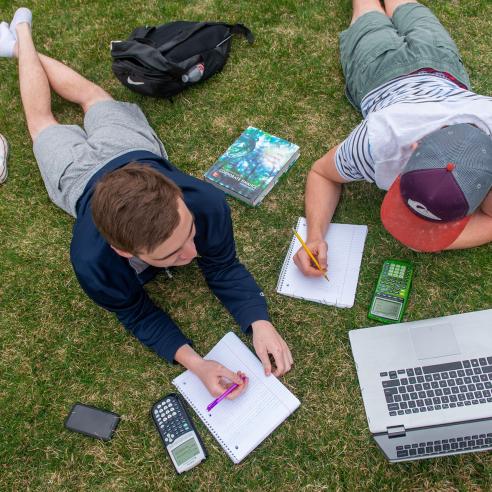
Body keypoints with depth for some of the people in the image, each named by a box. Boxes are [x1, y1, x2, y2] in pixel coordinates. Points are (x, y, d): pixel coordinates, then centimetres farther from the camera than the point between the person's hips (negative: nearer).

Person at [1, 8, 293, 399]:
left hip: (134, 151, 2)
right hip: (81, 174, -2)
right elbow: (139, 316, -28)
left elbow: (225, 269, -27)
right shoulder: (94, 263, -48)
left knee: (93, 96, 34)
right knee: (43, 121, 33)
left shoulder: (205, 202, -46)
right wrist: (195, 363, -45)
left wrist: (260, 323, -44)